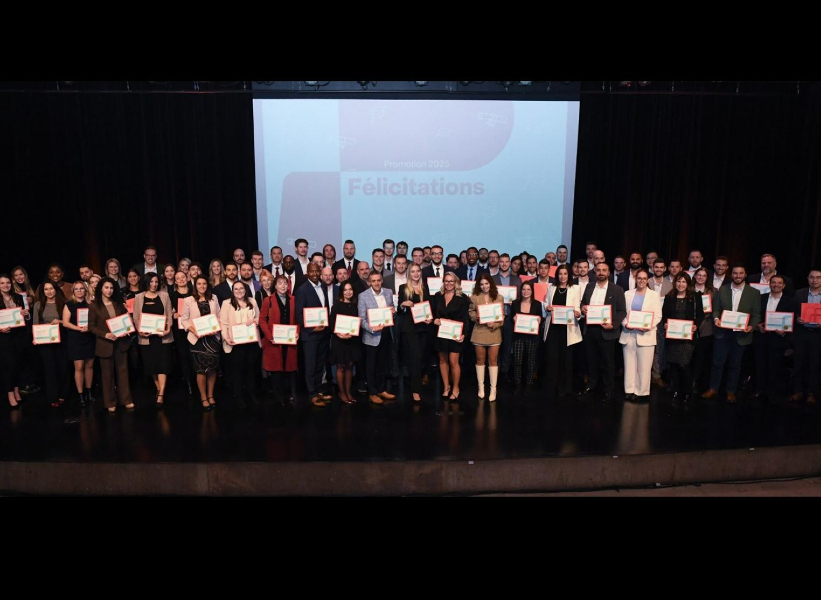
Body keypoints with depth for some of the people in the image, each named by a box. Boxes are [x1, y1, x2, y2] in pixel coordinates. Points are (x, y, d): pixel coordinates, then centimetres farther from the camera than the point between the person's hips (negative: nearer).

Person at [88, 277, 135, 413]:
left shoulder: (118, 303, 9)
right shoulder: (94, 306, -4)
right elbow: (91, 326, -6)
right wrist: (105, 334, -20)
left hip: (121, 342, 3)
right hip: (105, 343, -3)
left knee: (123, 371, 7)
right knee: (107, 374, 6)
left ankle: (126, 400, 15)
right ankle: (110, 403, 16)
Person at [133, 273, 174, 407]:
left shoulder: (164, 295, 6)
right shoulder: (139, 297, 6)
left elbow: (169, 314, 3)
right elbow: (136, 317, 3)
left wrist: (168, 329, -11)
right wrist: (139, 331, -13)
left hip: (162, 335, -1)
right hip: (146, 336, 1)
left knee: (162, 363, -5)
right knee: (151, 364, 6)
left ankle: (161, 395, -7)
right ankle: (158, 390, 22)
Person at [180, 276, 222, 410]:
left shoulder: (213, 298, 6)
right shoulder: (188, 300, -1)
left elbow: (219, 316, 7)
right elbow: (184, 319, -1)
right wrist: (193, 330, -15)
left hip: (212, 337, 2)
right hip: (197, 338, -2)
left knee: (213, 368, 7)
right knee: (201, 369, 1)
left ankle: (211, 395, 22)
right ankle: (203, 397, 16)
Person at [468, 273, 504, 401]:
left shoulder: (499, 297, 1)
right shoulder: (474, 297, 1)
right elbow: (471, 312, 4)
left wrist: (494, 324, -17)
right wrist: (477, 317, -17)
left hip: (494, 332, -1)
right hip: (479, 332, 1)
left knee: (493, 360, 3)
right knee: (480, 359, 10)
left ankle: (493, 389, 9)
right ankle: (481, 387, 21)